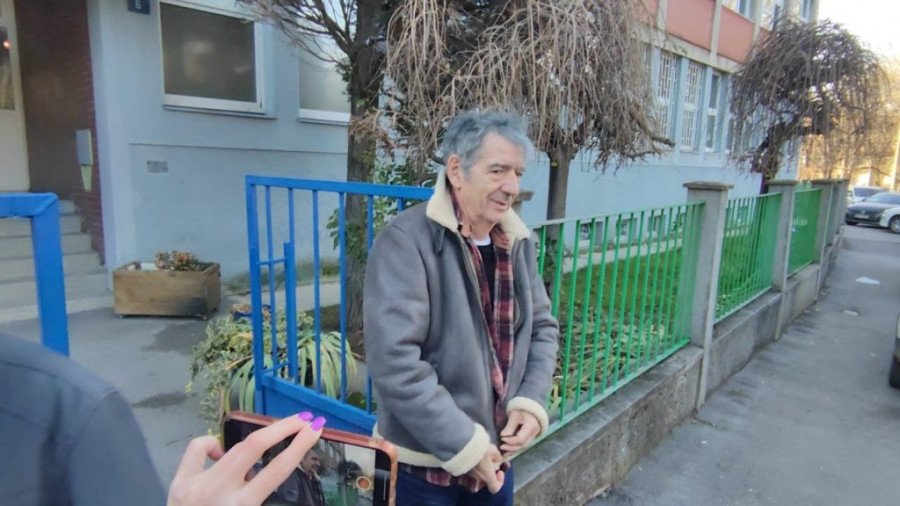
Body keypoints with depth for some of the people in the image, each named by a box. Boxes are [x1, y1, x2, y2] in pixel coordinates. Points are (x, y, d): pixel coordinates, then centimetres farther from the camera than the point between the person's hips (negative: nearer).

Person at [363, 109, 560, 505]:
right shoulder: (406, 241, -20)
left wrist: (531, 402, -4)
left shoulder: (518, 243, 1)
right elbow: (393, 360, -25)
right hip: (422, 463, -5)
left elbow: (542, 327, 10)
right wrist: (463, 445, -19)